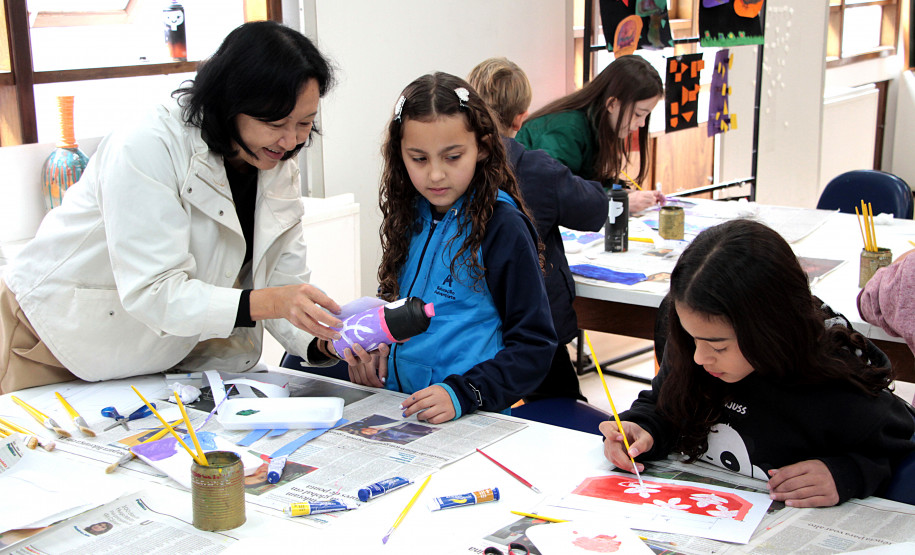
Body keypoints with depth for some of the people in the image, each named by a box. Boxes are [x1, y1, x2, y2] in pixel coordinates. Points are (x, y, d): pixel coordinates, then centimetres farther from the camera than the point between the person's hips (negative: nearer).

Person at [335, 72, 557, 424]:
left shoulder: (502, 226, -10)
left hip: (471, 420, -7)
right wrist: (376, 344, 4)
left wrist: (463, 394, -20)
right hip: (398, 402, 7)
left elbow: (534, 345, -9)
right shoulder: (412, 215, 9)